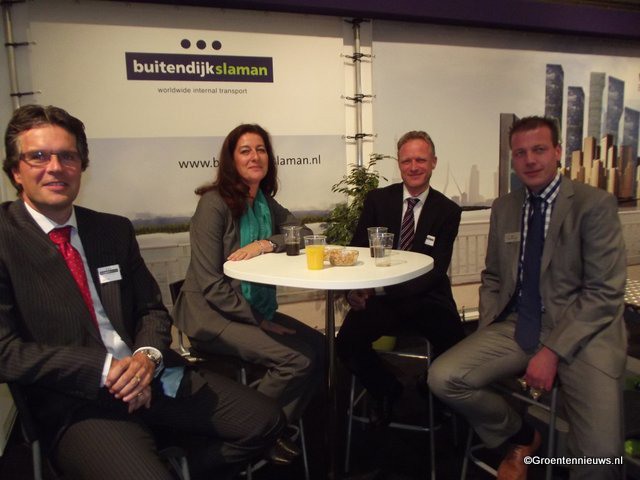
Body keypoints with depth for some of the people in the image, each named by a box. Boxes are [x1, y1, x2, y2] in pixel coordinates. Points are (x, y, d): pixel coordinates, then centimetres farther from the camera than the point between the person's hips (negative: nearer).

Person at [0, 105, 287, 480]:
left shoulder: (115, 230, 10)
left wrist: (147, 355, -9)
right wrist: (105, 369, -17)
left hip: (149, 377, 5)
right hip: (75, 403, -5)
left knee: (265, 421, -3)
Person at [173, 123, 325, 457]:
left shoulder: (266, 203, 9)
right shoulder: (214, 203, -13)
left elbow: (304, 234, 0)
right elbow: (211, 285, -17)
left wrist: (266, 244, -18)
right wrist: (260, 322, -15)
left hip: (256, 310, 7)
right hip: (211, 315, -7)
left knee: (319, 346, -9)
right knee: (297, 359, -22)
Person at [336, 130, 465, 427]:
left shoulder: (447, 211, 1)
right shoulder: (377, 200, 5)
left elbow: (435, 271, -7)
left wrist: (380, 289, -21)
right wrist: (354, 289, -20)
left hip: (426, 299, 0)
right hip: (380, 298, 1)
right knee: (346, 342, -25)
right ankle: (387, 390, 8)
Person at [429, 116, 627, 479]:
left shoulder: (596, 204, -5)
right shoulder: (504, 207, 10)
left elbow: (605, 292, -11)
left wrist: (553, 351, -17)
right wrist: (487, 332, 0)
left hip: (582, 333, -4)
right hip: (517, 327, 5)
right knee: (444, 377, -14)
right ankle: (520, 437, 13)